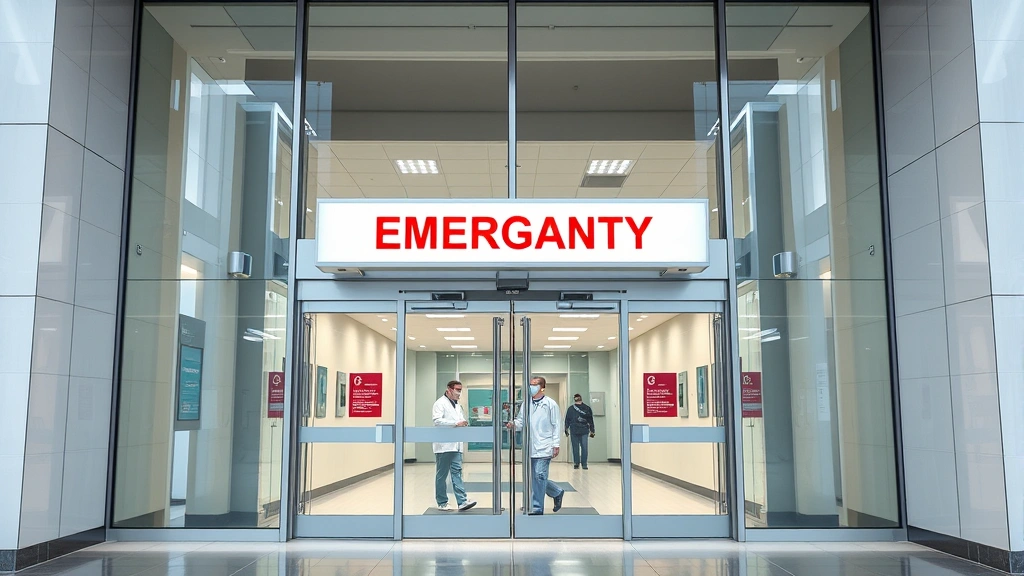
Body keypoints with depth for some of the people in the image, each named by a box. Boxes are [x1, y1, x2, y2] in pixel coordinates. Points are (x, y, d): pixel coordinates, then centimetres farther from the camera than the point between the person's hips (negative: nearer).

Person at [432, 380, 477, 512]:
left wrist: (464, 423, 6)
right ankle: (442, 503, 7)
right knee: (441, 475, 1)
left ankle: (462, 501, -5)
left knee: (457, 472, 0)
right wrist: (456, 423, -23)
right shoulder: (440, 403, -5)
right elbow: (437, 420, -18)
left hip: (455, 445, 7)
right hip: (444, 445, -7)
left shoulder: (458, 405, 20)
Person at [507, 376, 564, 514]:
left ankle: (537, 508, 2)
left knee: (539, 476, -8)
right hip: (531, 447, 6)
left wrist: (555, 445, -7)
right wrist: (513, 424, -10)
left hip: (544, 447, -6)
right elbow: (521, 421, 13)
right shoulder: (526, 404, 9)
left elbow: (557, 425, -3)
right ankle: (557, 493, 33)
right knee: (535, 478, 11)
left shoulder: (550, 404, -4)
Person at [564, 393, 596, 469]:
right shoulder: (587, 408, 4)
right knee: (584, 447, 4)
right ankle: (584, 464, 5)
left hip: (574, 431, -1)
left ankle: (576, 464, 2)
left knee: (575, 448, 1)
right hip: (584, 431, 1)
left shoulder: (570, 409, 0)